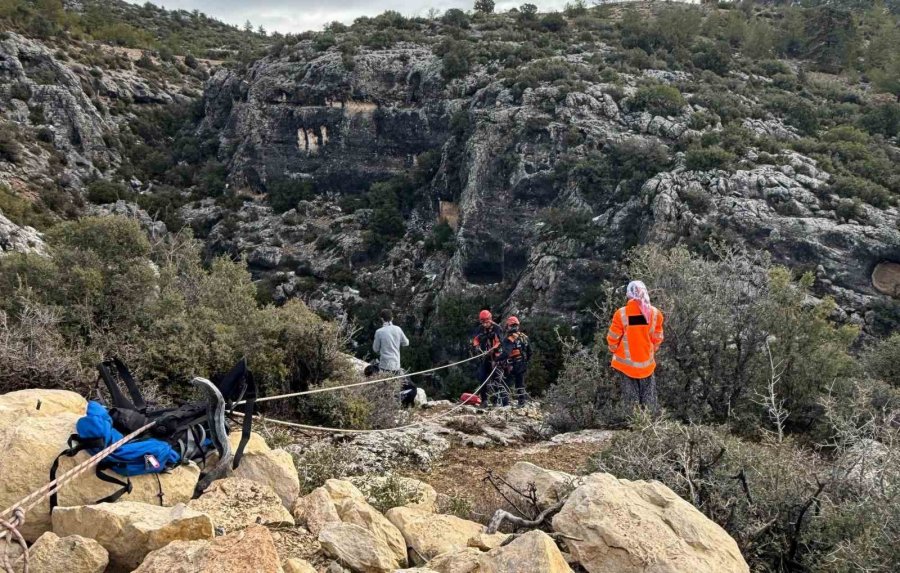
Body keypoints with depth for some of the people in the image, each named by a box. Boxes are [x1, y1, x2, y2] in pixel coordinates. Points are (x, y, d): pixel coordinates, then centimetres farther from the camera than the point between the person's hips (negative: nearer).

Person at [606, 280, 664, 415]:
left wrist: (614, 350, 12)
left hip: (626, 362, -2)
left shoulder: (621, 314, -18)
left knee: (630, 396, 10)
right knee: (648, 395, 15)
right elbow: (657, 339, 1)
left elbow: (613, 339, -8)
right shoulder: (655, 313, -10)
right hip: (647, 362, 2)